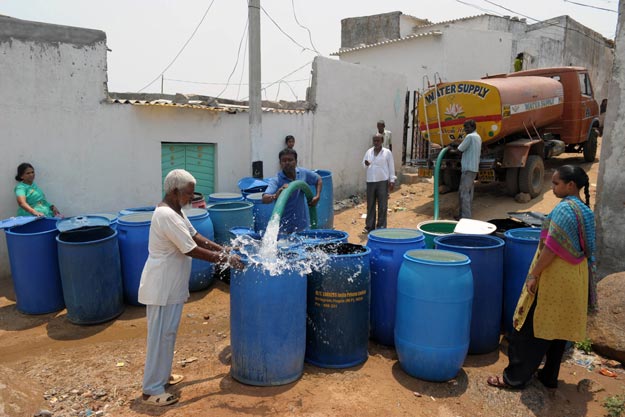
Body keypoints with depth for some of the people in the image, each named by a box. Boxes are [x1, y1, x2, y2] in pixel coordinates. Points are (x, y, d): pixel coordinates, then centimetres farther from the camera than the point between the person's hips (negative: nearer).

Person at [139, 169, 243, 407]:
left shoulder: (174, 211, 7)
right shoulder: (167, 216, -25)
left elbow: (195, 237, 14)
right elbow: (192, 251, -26)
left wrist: (223, 250, 7)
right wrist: (226, 260, -19)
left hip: (170, 285, 10)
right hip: (162, 287, -10)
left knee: (167, 333, 20)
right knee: (160, 335, 0)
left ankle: (162, 375, 36)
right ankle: (152, 390, 13)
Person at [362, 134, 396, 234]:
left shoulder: (387, 152, 0)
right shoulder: (368, 152, 10)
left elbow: (391, 167, 0)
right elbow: (364, 164, 15)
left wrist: (392, 180, -4)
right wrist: (366, 165, -9)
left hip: (383, 182, -3)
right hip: (370, 181, 3)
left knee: (382, 206, 1)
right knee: (370, 205, 8)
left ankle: (381, 227, 9)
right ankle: (369, 226, 16)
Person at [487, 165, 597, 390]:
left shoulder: (564, 209, -18)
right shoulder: (585, 210, 10)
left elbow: (552, 247, -22)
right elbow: (585, 249, 16)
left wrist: (534, 274, -16)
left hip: (554, 278, -9)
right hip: (575, 279, 9)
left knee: (531, 329, 0)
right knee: (558, 328, 17)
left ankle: (515, 377, 8)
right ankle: (549, 376, 28)